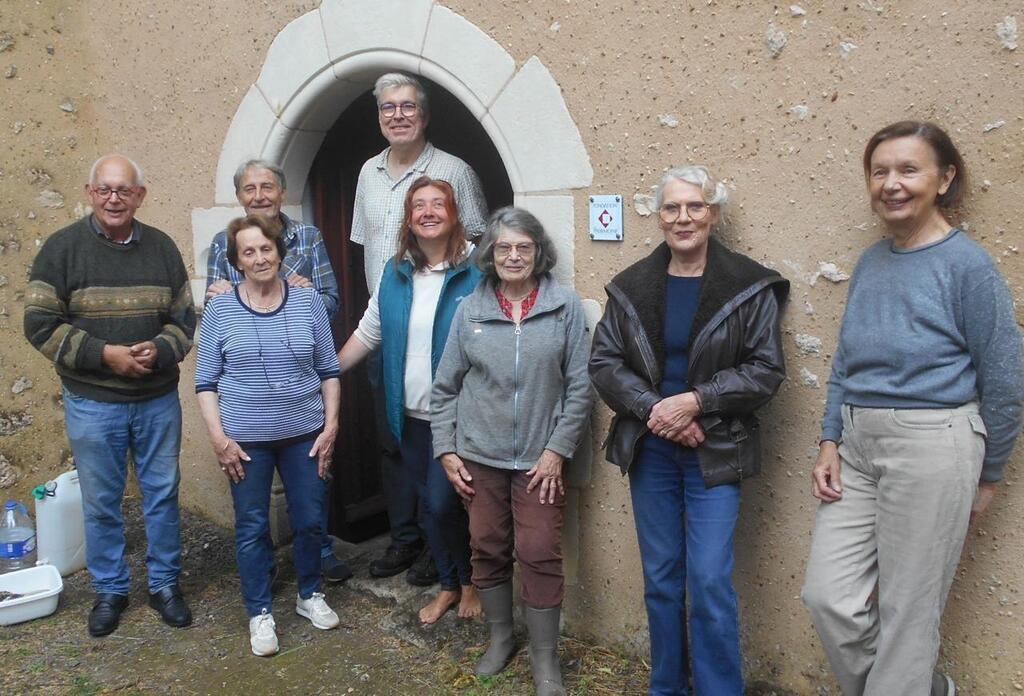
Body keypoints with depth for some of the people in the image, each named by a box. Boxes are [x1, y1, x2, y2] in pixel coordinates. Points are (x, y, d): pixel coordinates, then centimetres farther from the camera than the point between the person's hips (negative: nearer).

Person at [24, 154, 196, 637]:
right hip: (92, 403, -2)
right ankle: (109, 590, 28)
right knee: (101, 502, 10)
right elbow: (40, 324, -7)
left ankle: (165, 583, 27)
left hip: (159, 399, 2)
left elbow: (185, 317, 6)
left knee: (163, 493, 11)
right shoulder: (63, 247, -5)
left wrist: (160, 350, -14)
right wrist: (104, 354, -17)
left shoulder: (162, 247, 3)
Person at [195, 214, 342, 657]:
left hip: (305, 434, 1)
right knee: (252, 526, 8)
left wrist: (331, 425, -1)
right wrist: (219, 438, -8)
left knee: (309, 519, 11)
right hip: (246, 440, -1)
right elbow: (205, 381, 0)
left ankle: (309, 595, 34)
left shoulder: (308, 301, 0)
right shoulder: (219, 310, -3)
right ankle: (259, 612, 26)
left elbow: (329, 370, 4)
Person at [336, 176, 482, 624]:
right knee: (430, 505, 15)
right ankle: (449, 585, 35)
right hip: (411, 415, 6)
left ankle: (470, 581, 24)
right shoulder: (395, 273, 7)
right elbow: (368, 332, 14)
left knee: (442, 503, -4)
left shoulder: (477, 269, -11)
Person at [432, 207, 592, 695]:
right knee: (487, 550, 12)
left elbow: (579, 386, -5)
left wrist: (557, 449, -9)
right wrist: (445, 450, 0)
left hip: (540, 456, -2)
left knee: (540, 554, 0)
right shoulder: (470, 310, 1)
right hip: (479, 454, 2)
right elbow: (445, 388, 5)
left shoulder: (565, 306, -5)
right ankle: (500, 637, 34)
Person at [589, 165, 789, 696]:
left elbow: (767, 369, -7)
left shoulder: (750, 286, -4)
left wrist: (697, 401, -19)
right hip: (649, 448, 3)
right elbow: (603, 362, 1)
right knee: (660, 578, 13)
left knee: (710, 581, -5)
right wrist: (653, 409, -14)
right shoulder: (631, 286, 3)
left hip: (715, 451, -3)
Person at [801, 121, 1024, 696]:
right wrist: (831, 443, 6)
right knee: (827, 596, 6)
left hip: (931, 447, -6)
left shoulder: (968, 265, -8)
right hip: (858, 443, 6)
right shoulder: (871, 262, 10)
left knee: (907, 613, 5)